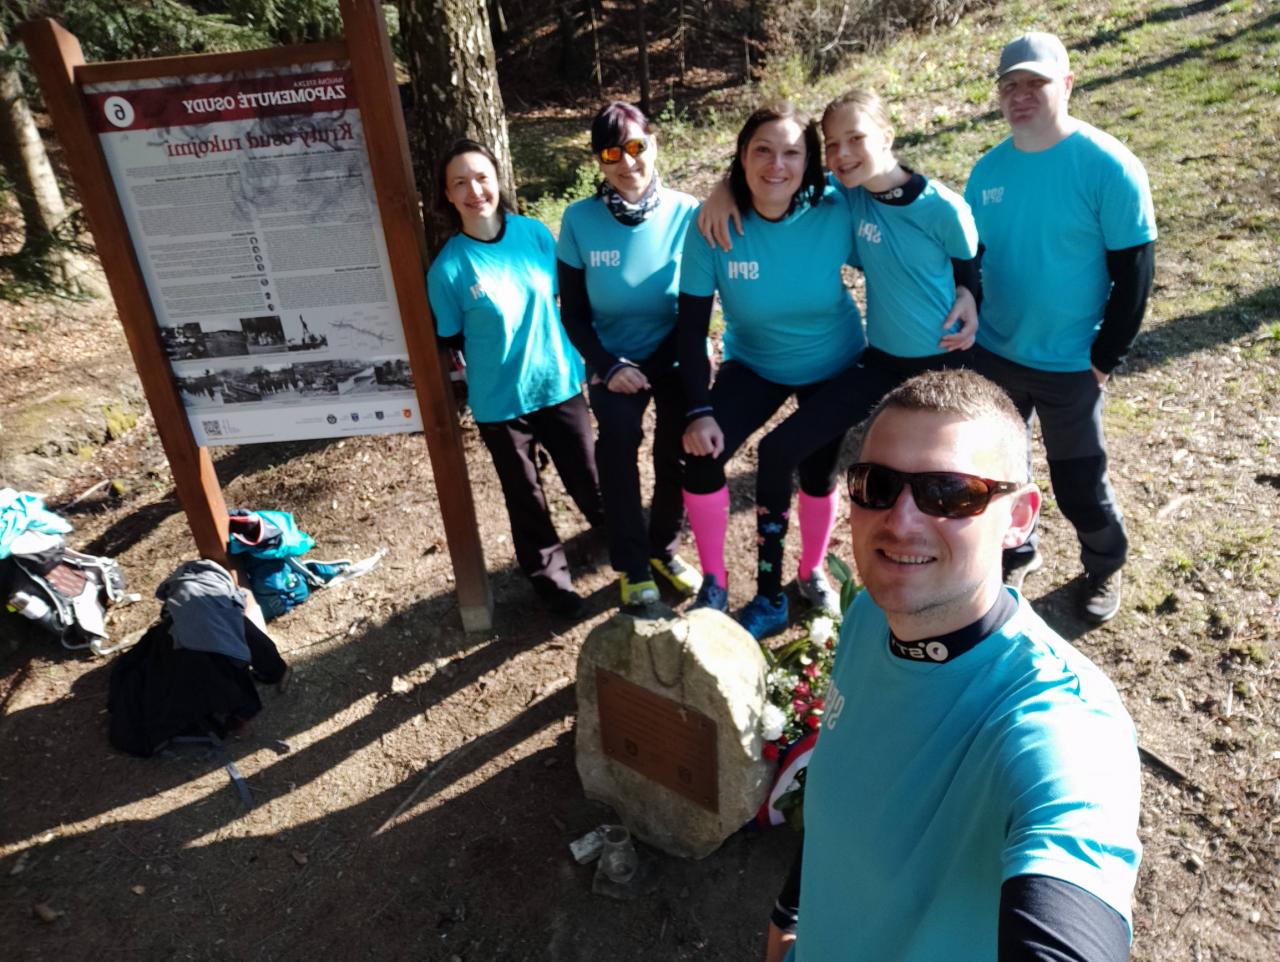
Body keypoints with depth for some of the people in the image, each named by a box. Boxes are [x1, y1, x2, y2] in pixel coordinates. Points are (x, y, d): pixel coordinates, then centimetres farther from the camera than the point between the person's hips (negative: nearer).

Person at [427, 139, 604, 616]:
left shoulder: (536, 233, -6)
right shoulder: (448, 267, -14)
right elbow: (449, 343, -4)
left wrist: (580, 354, 11)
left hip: (560, 384, 2)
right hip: (500, 402, -2)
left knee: (587, 481, 16)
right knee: (525, 498, 15)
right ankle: (550, 577, 38)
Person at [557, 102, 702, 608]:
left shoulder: (687, 213, -13)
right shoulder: (579, 220, -13)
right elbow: (572, 312, -5)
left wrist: (693, 363, -15)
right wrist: (609, 366, -14)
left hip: (675, 357, 1)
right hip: (613, 361, -1)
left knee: (678, 456, 2)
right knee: (618, 447, -16)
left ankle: (664, 549, 29)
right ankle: (632, 565, 5)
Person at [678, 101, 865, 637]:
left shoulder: (835, 215, -24)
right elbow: (691, 326, -19)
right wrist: (698, 410, -24)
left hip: (833, 366, 0)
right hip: (755, 364, 0)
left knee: (818, 472, 7)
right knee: (702, 456, -18)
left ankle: (812, 573, 38)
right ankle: (714, 583, 3)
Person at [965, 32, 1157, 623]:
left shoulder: (1108, 166, -14)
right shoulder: (987, 169, 0)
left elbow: (1133, 272, -11)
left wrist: (1105, 357, -12)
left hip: (1068, 366, -4)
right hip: (992, 355, 5)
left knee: (1078, 484, 8)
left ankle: (1105, 568, 36)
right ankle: (1016, 553, 41)